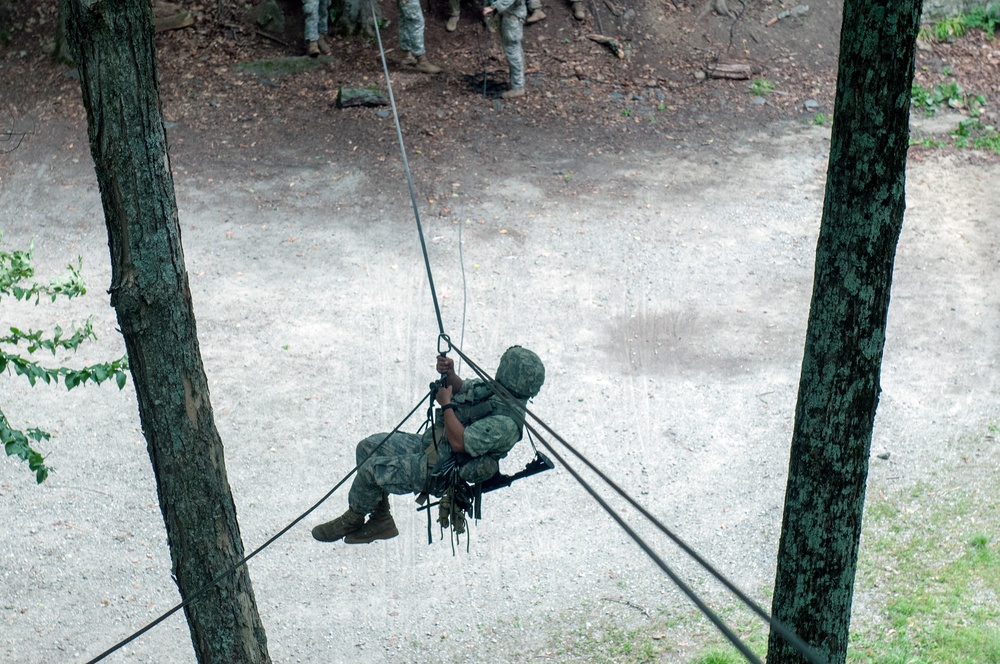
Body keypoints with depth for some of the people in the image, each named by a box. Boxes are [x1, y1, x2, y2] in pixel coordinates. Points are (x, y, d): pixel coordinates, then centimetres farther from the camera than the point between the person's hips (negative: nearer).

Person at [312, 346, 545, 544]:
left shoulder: (506, 422, -28)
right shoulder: (492, 388, 1)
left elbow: (459, 442, -31)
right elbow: (460, 389, 19)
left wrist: (446, 404, -20)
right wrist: (449, 374, -4)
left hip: (438, 471, -10)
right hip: (429, 443, 10)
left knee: (372, 468, -16)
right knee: (368, 447, 7)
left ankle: (352, 519, 12)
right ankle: (380, 520, 15)